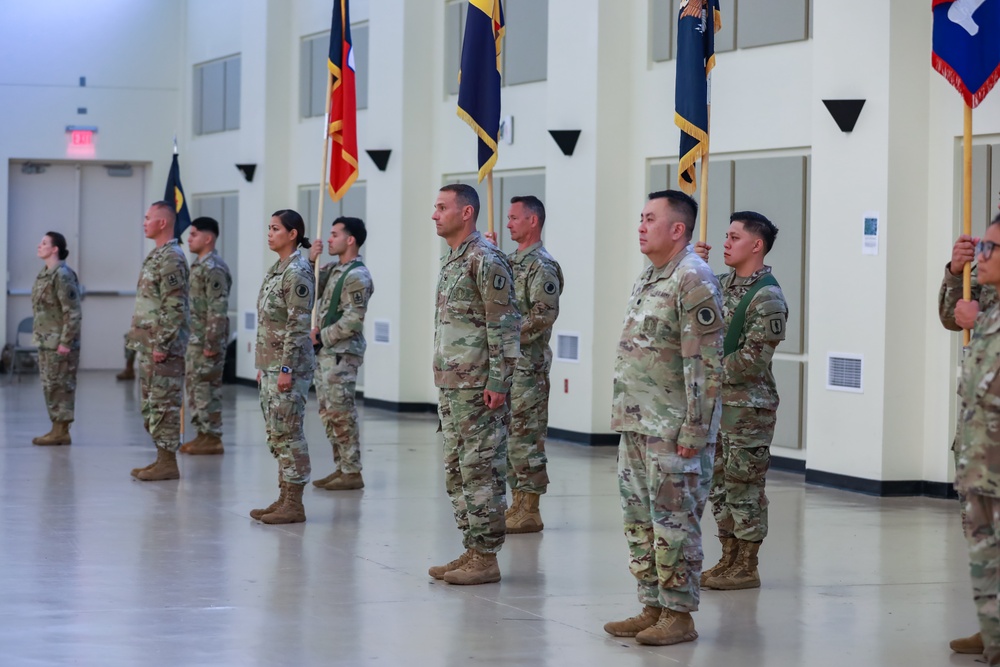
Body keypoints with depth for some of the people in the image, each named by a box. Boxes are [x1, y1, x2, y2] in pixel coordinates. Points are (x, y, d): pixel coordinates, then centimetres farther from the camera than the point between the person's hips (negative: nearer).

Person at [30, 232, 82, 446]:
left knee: (60, 386, -4)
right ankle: (57, 430, 18)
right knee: (50, 387, 12)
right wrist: (38, 336, 18)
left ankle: (61, 432, 0)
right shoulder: (45, 274, 13)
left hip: (59, 343, -10)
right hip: (45, 341, 10)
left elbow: (72, 312, -18)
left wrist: (65, 342, -20)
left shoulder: (62, 275, -15)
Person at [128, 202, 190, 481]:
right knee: (151, 405, 13)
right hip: (148, 345, 10)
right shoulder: (157, 256, 16)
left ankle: (168, 463, -3)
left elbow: (175, 308, -21)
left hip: (164, 347, -10)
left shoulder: (171, 258, -15)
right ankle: (162, 458, 18)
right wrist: (138, 340, 20)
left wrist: (162, 345, -22)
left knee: (164, 405, -6)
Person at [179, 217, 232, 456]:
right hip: (195, 338, 10)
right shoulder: (199, 265, 16)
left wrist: (211, 343, -23)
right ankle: (202, 434, 17)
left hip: (207, 340, -10)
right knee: (195, 387, 12)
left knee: (207, 388, -6)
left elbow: (218, 309, -21)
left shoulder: (214, 268, -15)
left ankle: (212, 438, -2)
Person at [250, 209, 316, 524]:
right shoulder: (276, 269, 15)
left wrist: (287, 369, -21)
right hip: (271, 364, 10)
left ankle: (294, 505, -2)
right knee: (276, 433, 11)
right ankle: (284, 498, 17)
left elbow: (299, 325, -18)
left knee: (288, 432, -6)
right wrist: (263, 366, 19)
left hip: (289, 365, -10)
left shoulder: (297, 273, -14)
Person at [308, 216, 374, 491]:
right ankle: (341, 467, 18)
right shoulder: (334, 269, 13)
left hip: (342, 355, -9)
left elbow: (353, 321, -19)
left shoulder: (358, 276, -14)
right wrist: (312, 261, 1)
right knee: (328, 413, 12)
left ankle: (352, 473, -2)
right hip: (325, 354, 9)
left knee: (341, 414, -7)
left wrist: (321, 337, -14)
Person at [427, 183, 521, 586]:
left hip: (478, 387, -10)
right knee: (457, 472, 12)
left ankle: (486, 558, -1)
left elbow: (505, 326, -17)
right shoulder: (451, 261, 16)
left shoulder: (486, 261, -13)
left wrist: (498, 382, -20)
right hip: (450, 386, 10)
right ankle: (471, 550, 19)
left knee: (482, 471, -5)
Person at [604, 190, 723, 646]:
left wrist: (694, 430, -20)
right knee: (639, 519, 13)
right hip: (637, 425, 10)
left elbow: (706, 364, -18)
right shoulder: (648, 278, 15)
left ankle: (679, 616, 4)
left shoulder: (693, 281, -15)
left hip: (674, 431, -10)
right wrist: (625, 416, 19)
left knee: (674, 522, -3)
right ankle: (652, 607, 21)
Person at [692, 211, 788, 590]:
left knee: (745, 485, -2)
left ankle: (747, 567, 5)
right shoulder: (722, 284, 11)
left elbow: (753, 359, -19)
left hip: (748, 406, -8)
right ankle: (729, 560, 21)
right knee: (720, 484, 12)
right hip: (716, 402, 8)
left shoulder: (767, 297, -14)